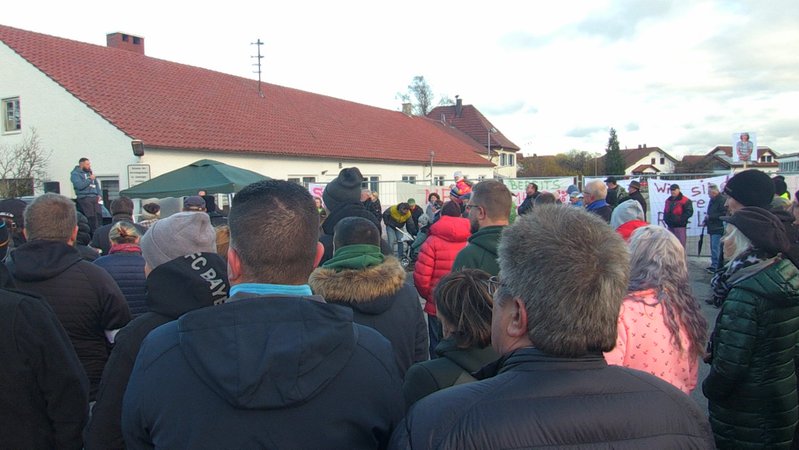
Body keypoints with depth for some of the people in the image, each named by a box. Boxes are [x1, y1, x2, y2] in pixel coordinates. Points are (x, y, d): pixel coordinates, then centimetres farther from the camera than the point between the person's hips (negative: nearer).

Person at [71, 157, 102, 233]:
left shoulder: (90, 172, 20)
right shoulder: (75, 174, -1)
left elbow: (97, 184, 24)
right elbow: (79, 185, -15)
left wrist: (99, 195, 12)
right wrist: (90, 179, -11)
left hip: (95, 198, 6)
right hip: (84, 198, -6)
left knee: (99, 216, -2)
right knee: (91, 218, -9)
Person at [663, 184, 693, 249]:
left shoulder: (685, 201, -7)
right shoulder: (668, 200, 15)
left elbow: (689, 212, -13)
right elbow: (665, 212, 22)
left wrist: (680, 220, -17)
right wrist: (666, 219, 6)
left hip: (680, 226, -7)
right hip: (670, 226, 7)